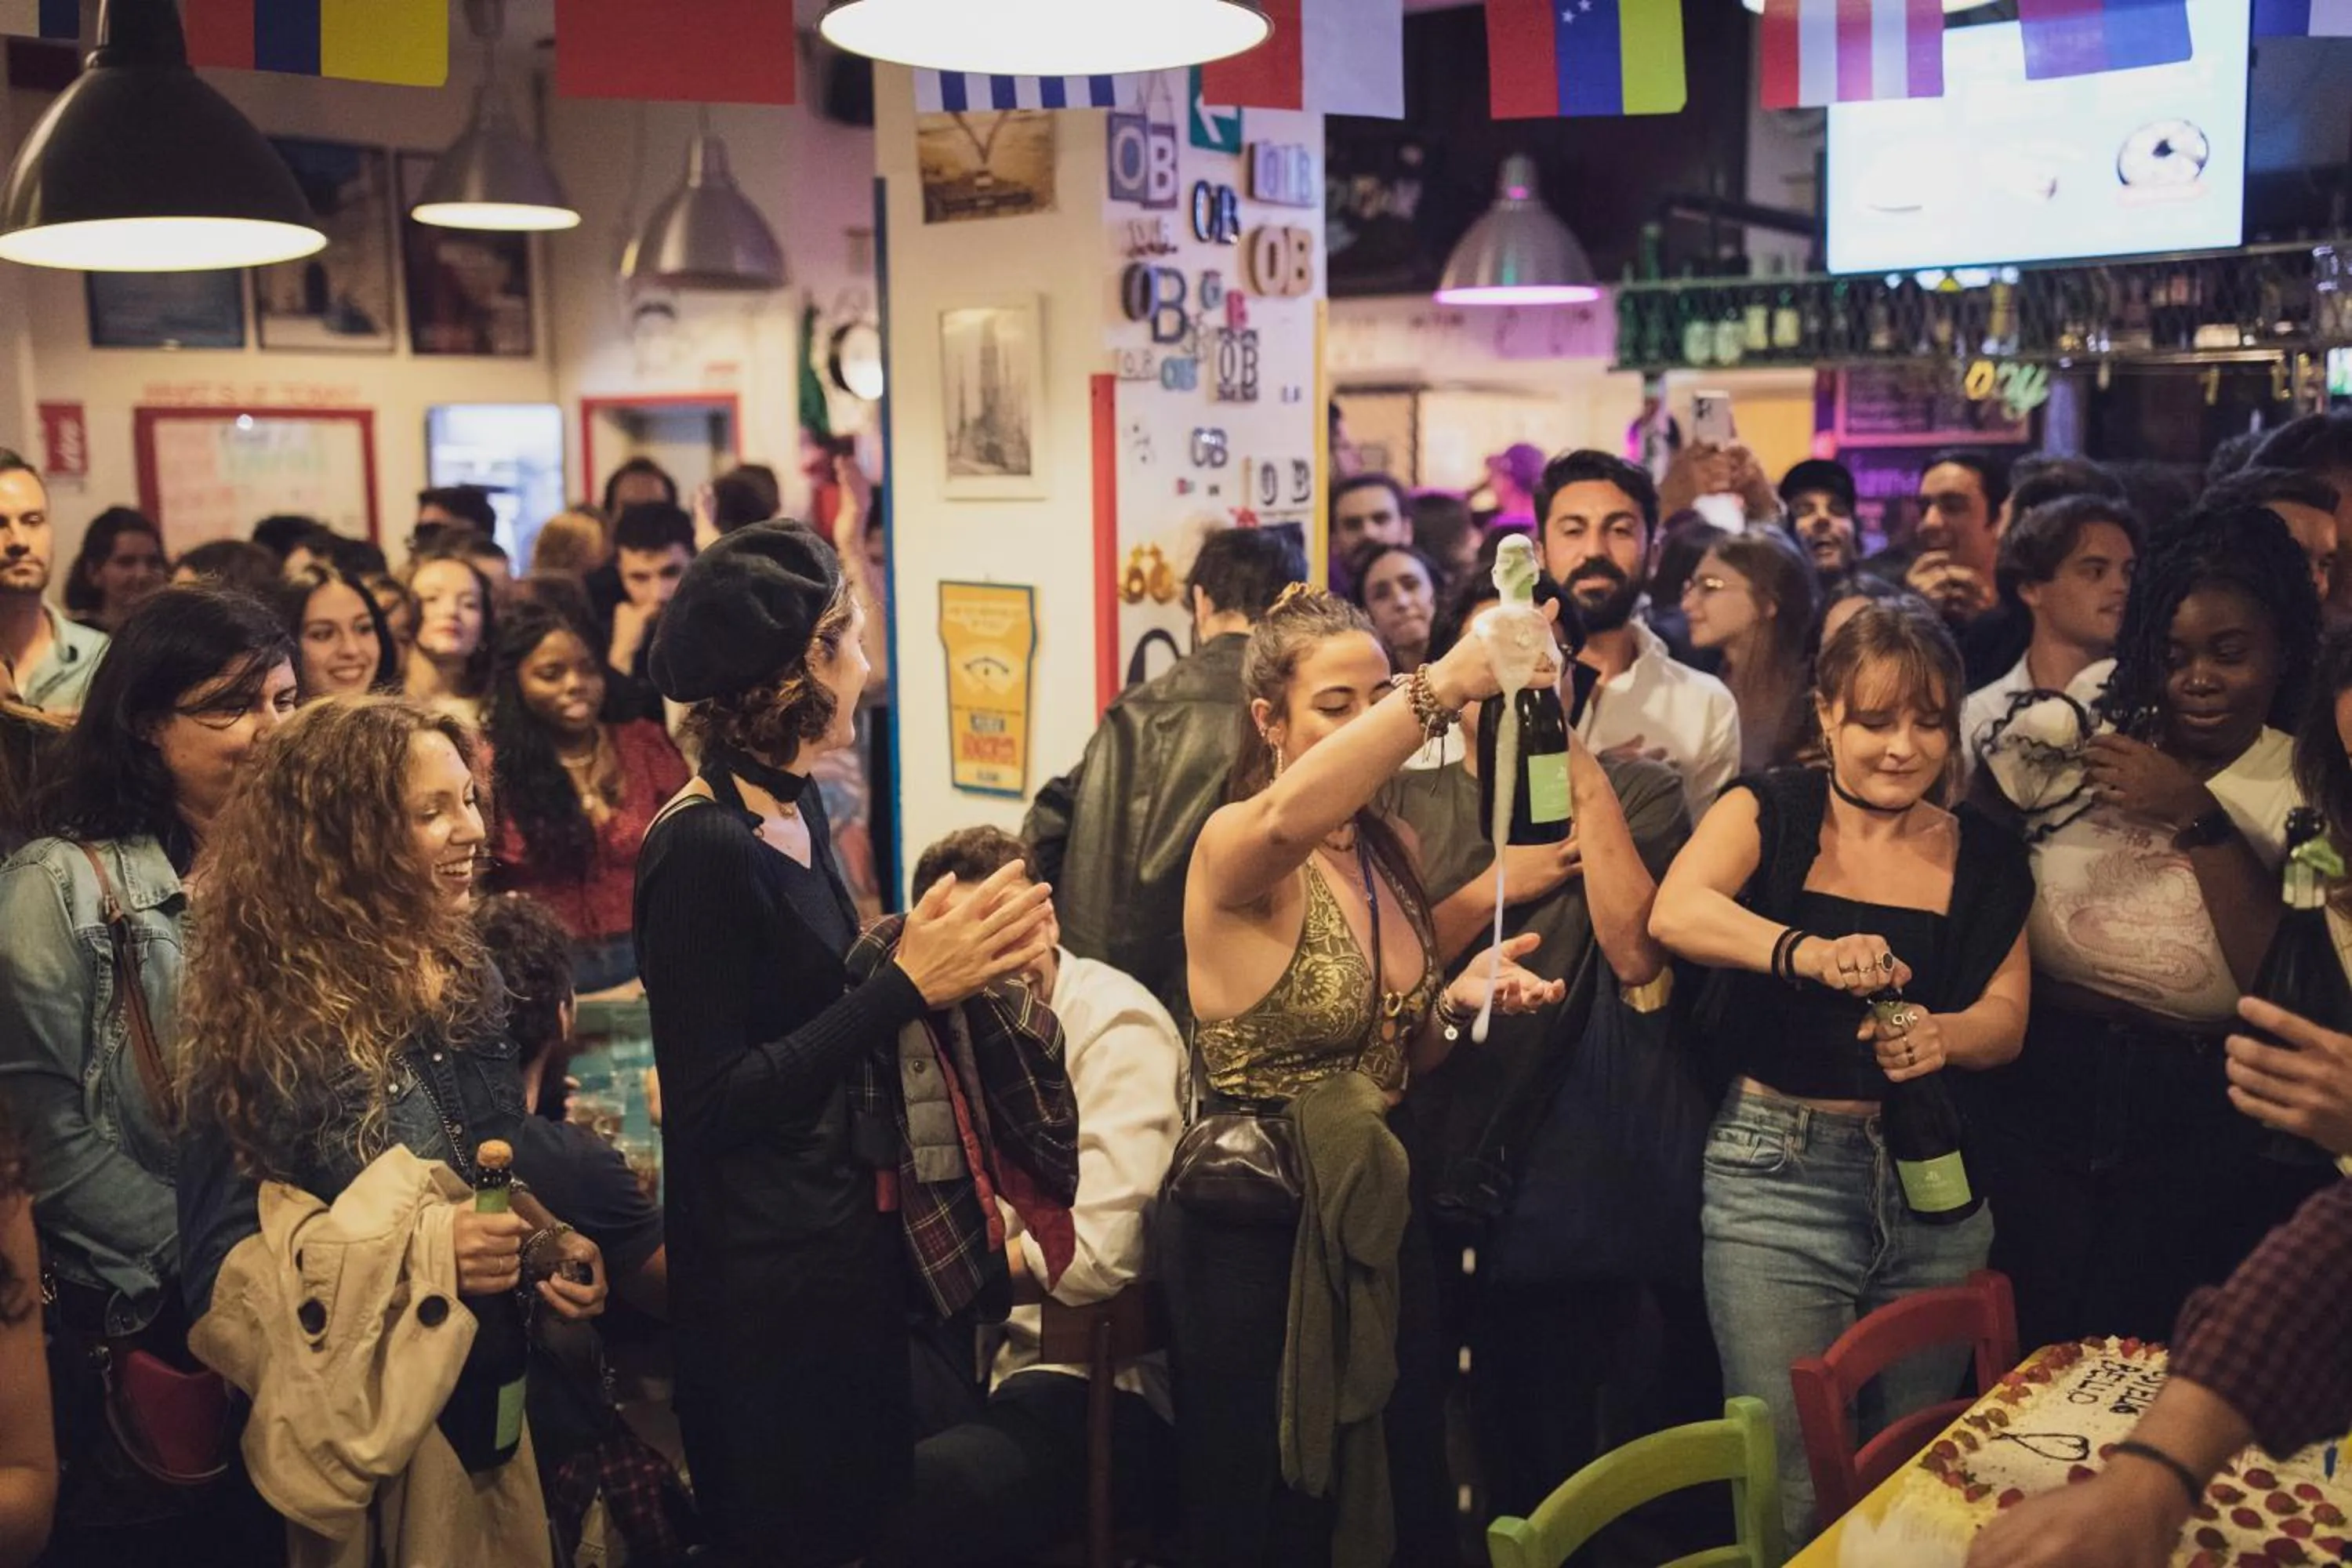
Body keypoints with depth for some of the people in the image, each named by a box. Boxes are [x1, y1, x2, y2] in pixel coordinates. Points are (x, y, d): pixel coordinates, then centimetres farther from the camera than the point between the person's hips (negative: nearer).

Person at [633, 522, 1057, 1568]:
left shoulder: (796, 807, 5)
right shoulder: (702, 848, -20)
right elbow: (709, 1103, -21)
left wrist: (941, 959, -6)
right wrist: (908, 984, -22)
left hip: (847, 1237, 8)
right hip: (763, 1275, -8)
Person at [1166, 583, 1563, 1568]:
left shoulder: (1394, 850, 4)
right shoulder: (1232, 849, -17)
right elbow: (1284, 822, -45)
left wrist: (1460, 998, -7)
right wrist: (1445, 683, -53)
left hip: (1383, 1208, 7)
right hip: (1257, 1229, -6)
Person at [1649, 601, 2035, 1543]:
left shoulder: (1984, 858, 8)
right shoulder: (1768, 814, -2)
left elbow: (2005, 1020, 3)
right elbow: (1676, 911, -20)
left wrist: (1942, 1035, -20)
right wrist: (1807, 952, -38)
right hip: (1778, 1168, -3)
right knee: (1788, 1476, -5)